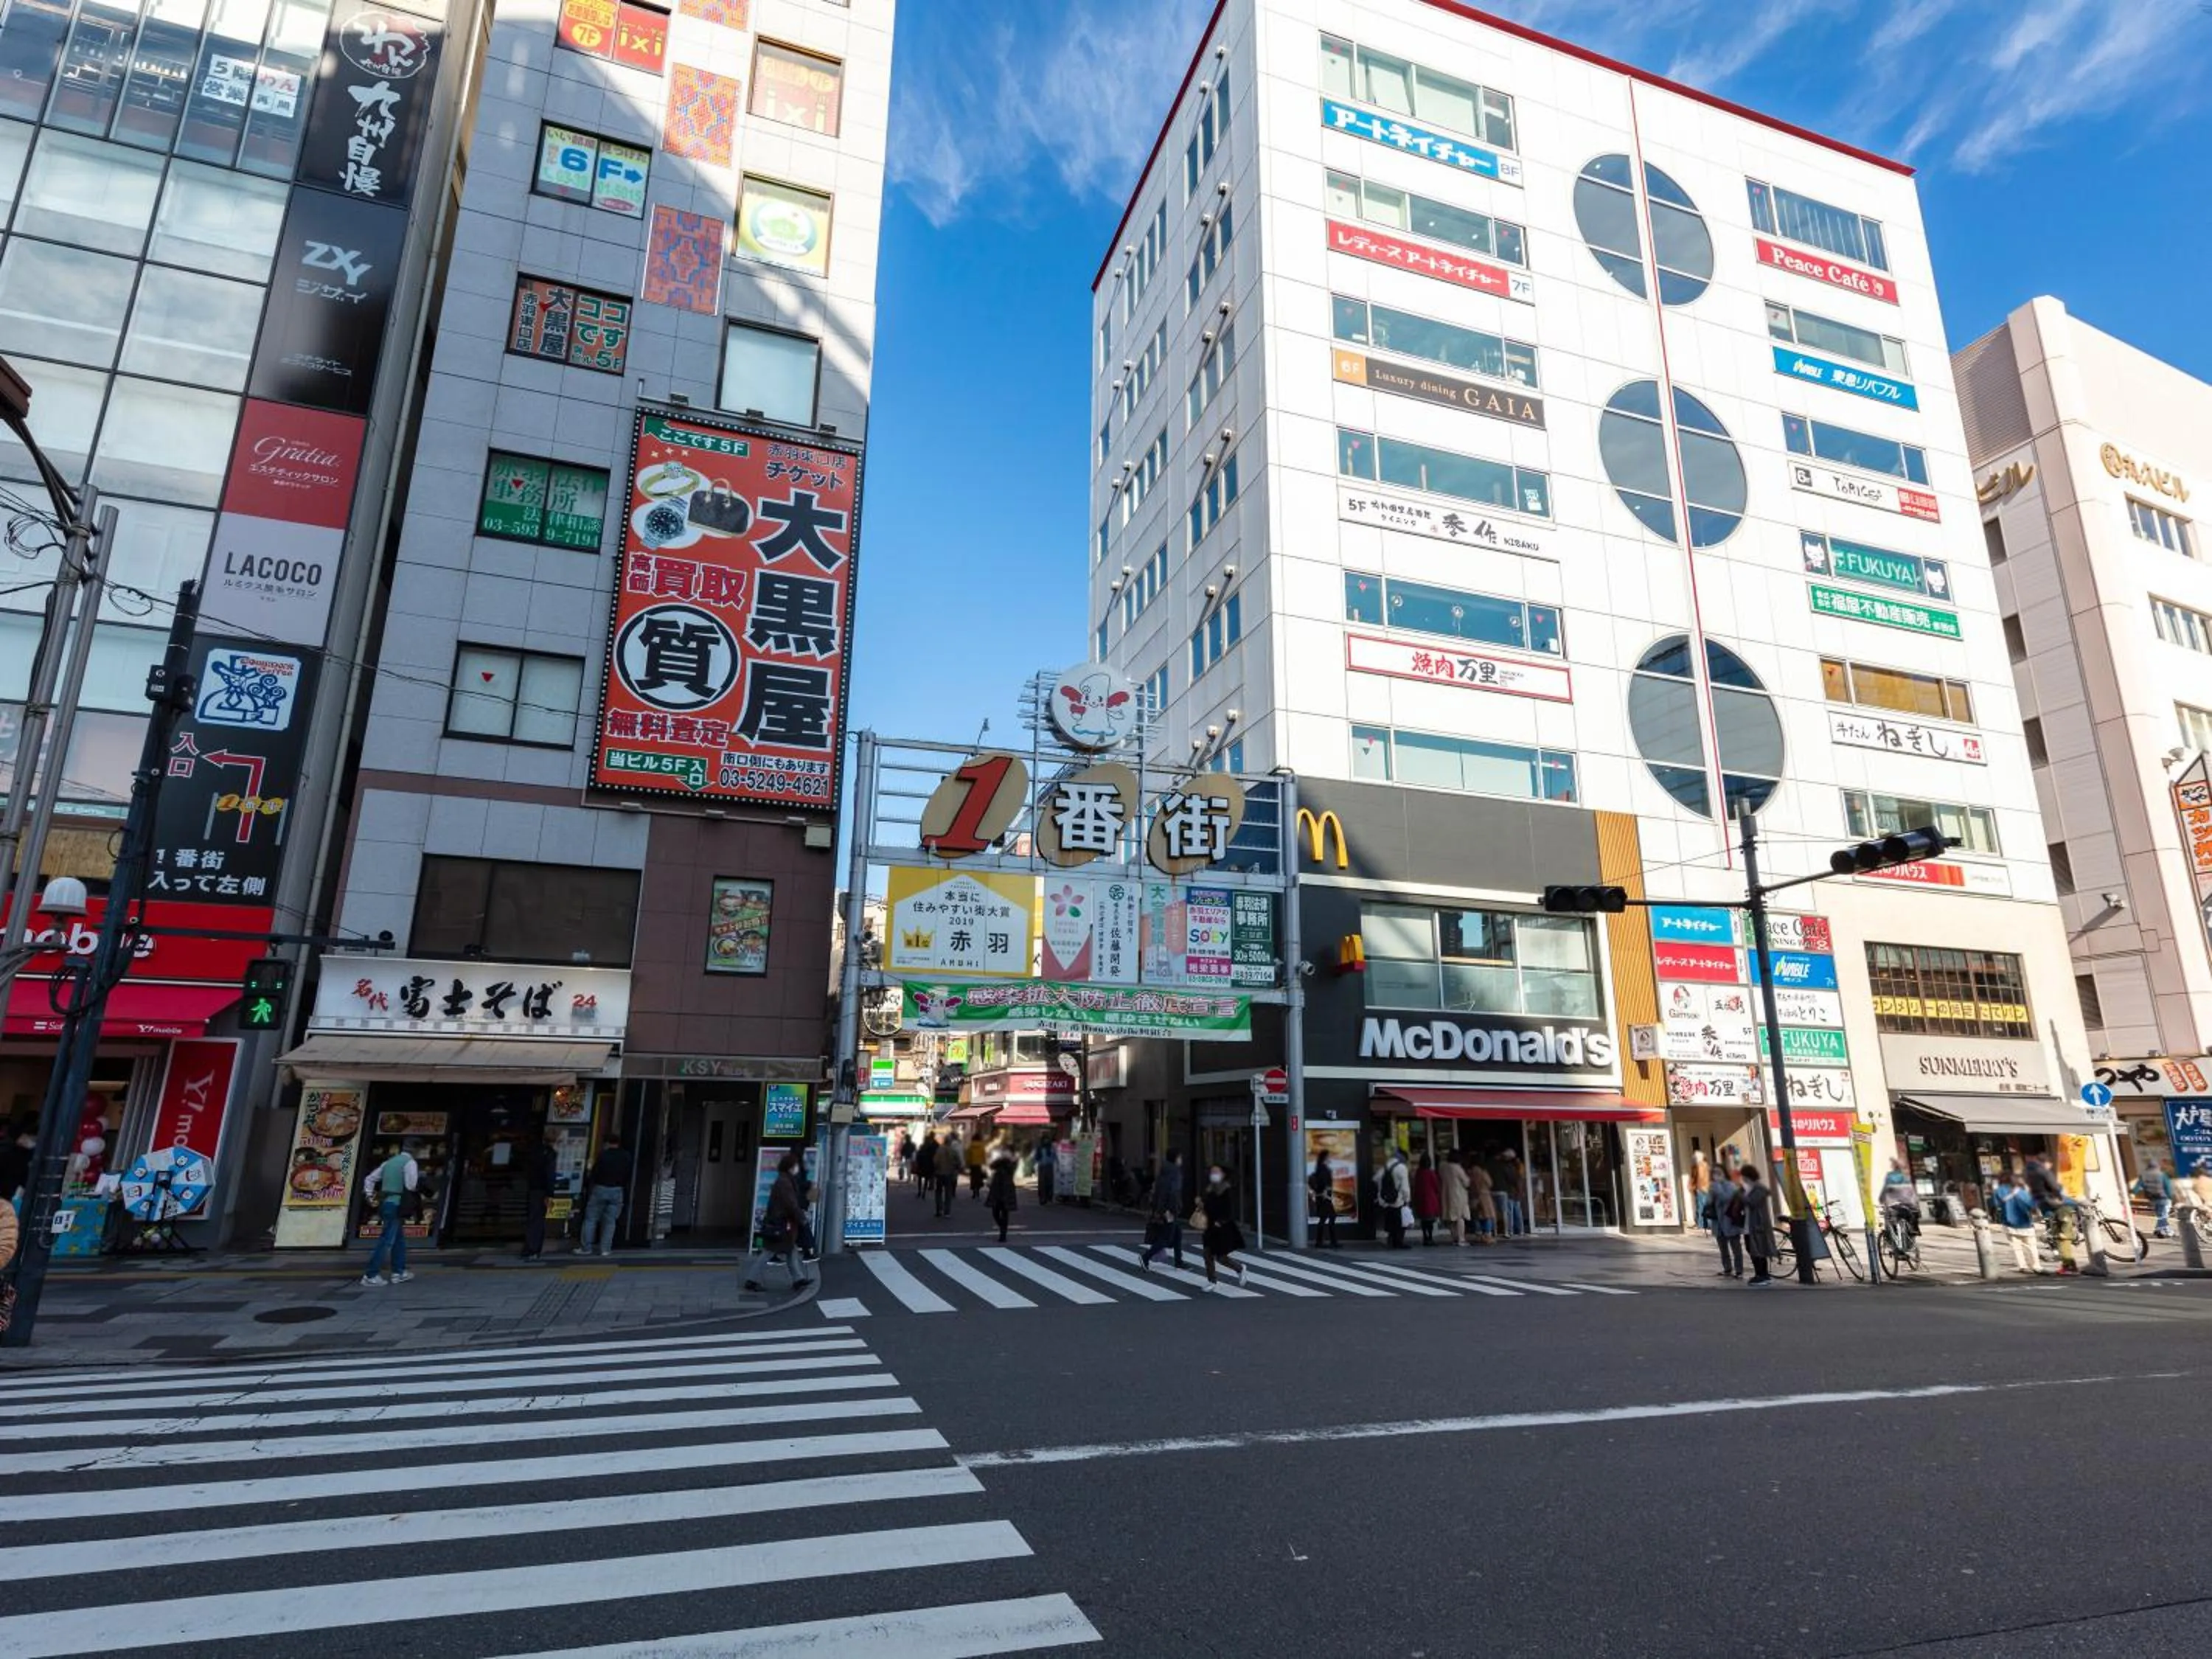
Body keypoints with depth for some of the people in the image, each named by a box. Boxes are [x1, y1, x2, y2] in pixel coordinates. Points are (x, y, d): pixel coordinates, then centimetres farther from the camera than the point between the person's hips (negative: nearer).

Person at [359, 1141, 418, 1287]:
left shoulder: (389, 1162, 16)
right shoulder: (410, 1162, -8)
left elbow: (370, 1179, 17)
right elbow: (410, 1186, -14)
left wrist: (370, 1197, 14)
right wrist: (418, 1176, 4)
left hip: (385, 1203, 9)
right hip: (396, 1205, -9)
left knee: (399, 1238, 17)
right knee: (386, 1241, -5)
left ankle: (399, 1272, 20)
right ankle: (371, 1275, -5)